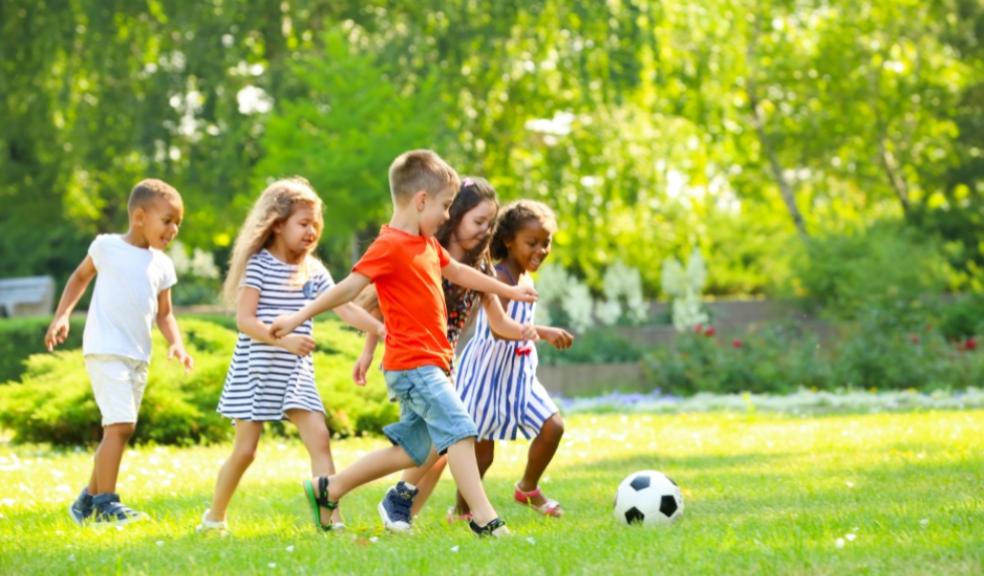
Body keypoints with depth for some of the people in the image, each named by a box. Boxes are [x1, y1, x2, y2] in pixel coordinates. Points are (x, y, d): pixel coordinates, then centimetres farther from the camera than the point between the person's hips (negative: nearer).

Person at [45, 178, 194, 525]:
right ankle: (106, 503, -13)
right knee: (119, 425, -18)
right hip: (105, 351, -7)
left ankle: (88, 502, 26)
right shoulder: (107, 247, -3)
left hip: (138, 358, 7)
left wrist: (176, 343, -3)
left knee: (120, 430, 12)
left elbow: (164, 313, 14)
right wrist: (62, 316, 4)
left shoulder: (162, 265, 10)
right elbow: (81, 276, 13)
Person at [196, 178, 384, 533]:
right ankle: (214, 517, 19)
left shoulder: (314, 271, 6)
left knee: (319, 438, -10)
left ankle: (331, 517, -13)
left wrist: (380, 328, -15)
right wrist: (284, 340, -30)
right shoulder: (258, 265, -10)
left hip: (295, 372, 5)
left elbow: (346, 310, 1)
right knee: (245, 450, 1)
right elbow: (244, 320, -17)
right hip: (255, 370, -5)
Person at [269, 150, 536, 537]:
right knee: (459, 431, -16)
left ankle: (328, 489, 21)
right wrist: (299, 317, -19)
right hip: (413, 363, -10)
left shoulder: (427, 245, 16)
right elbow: (349, 287, -15)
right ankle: (484, 519, -18)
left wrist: (509, 291, 42)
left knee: (413, 450, 13)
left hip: (426, 363, 10)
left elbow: (458, 272, 32)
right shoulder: (390, 246, -13)